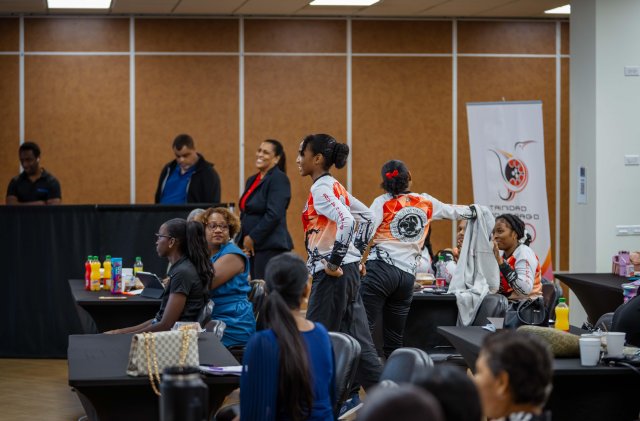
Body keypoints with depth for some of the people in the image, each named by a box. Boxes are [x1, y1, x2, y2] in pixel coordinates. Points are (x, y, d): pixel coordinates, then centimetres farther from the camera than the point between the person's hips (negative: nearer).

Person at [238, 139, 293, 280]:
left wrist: (252, 238, -12)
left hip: (270, 247, -8)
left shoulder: (279, 179, -8)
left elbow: (273, 215, -17)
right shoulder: (252, 180, 18)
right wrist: (244, 241, 7)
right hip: (251, 247, 8)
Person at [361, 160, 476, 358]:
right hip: (407, 275, 4)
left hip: (380, 269, -4)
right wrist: (473, 210, 48)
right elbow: (452, 211, 30)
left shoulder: (382, 202, 2)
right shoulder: (426, 202, 13)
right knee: (395, 338, 11)